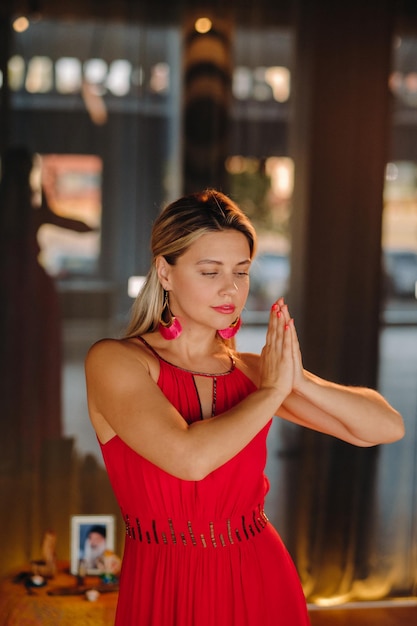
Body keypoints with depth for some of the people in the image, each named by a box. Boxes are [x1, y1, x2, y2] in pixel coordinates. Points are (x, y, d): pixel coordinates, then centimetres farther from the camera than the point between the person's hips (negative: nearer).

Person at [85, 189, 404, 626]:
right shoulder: (113, 361, -10)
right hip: (165, 590, -3)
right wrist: (272, 392, -13)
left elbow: (388, 427, -2)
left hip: (262, 582, 4)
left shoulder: (255, 369, 1)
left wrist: (299, 382, -15)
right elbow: (189, 458, -26)